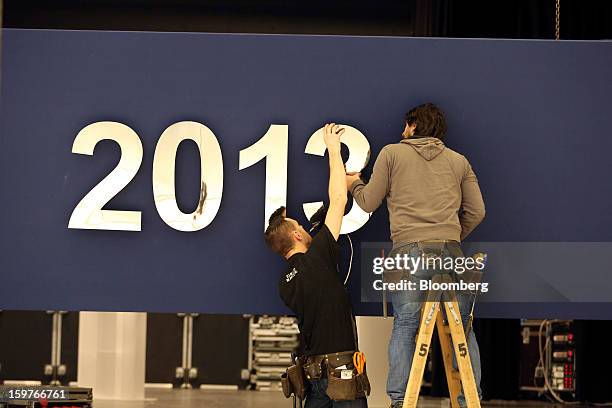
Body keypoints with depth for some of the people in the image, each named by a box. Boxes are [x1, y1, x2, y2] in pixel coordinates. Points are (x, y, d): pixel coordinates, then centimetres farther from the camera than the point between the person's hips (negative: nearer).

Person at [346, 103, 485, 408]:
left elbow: (369, 203, 12)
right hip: (450, 250, 2)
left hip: (408, 249, -2)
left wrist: (355, 184, 33)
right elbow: (476, 211, 15)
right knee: (461, 327, 7)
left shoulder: (392, 153, 11)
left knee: (404, 326, 3)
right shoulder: (458, 161, 18)